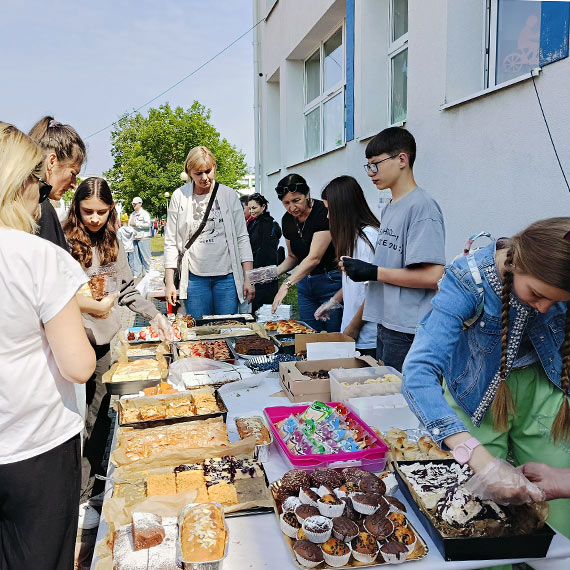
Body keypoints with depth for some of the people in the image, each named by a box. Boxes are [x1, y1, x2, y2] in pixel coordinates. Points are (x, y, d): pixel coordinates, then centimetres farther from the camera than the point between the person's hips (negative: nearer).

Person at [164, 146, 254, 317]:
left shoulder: (229, 195, 3)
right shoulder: (179, 197, 2)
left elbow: (242, 238, 4)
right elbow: (170, 242, 5)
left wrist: (248, 279, -2)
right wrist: (169, 283, 0)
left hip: (227, 276, 0)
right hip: (195, 278, 0)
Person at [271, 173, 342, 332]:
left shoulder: (324, 212, -18)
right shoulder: (287, 220, 4)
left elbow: (314, 258, -25)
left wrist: (287, 284, -31)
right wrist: (275, 271, -3)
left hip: (331, 282, -6)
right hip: (304, 282, 6)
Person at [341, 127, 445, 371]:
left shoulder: (422, 206, -14)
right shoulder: (389, 208, 15)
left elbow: (433, 276, -21)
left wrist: (373, 272, -16)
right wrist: (359, 268, 3)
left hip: (409, 333, -9)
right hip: (385, 324, 9)